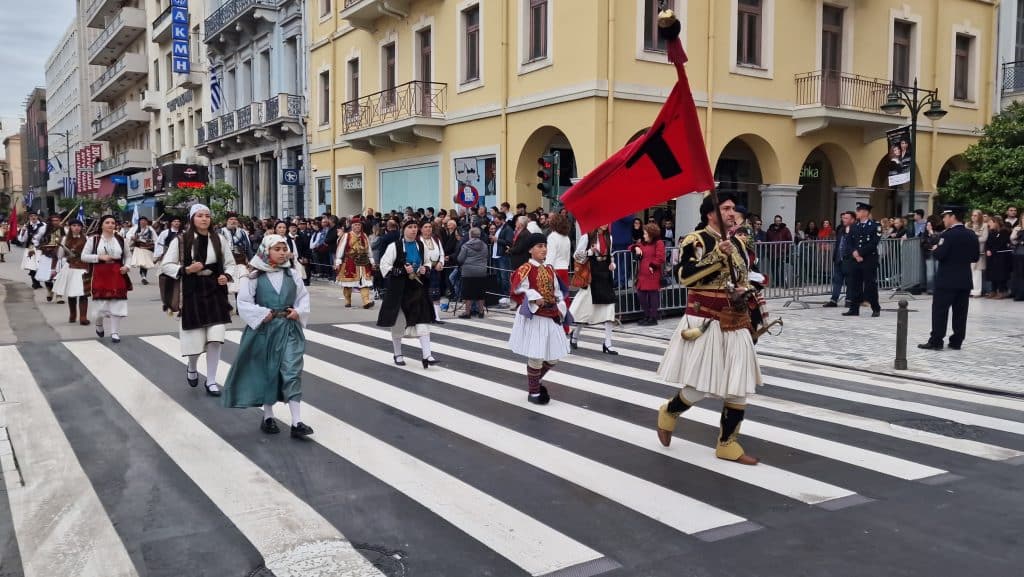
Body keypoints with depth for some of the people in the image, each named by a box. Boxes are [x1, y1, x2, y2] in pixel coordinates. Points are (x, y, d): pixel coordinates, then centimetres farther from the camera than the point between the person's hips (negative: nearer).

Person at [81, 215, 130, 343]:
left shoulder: (120, 239, 6)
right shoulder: (94, 239, 0)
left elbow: (127, 256, 17)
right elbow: (84, 256, 0)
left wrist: (126, 266, -2)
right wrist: (99, 257, -13)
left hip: (117, 274, 2)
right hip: (100, 274, -2)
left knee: (117, 303, -1)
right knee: (100, 303, 1)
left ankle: (114, 332, 6)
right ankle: (99, 325, 32)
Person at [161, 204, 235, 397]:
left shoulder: (219, 239, 3)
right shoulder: (181, 240, -3)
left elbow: (229, 264, 11)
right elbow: (165, 265, 0)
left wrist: (226, 276, -9)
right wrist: (186, 270, -15)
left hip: (215, 291, 2)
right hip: (192, 292, -1)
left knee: (215, 339, -3)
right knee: (195, 338, 3)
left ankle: (211, 381, 10)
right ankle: (192, 368, 36)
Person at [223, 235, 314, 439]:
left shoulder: (293, 275, 3)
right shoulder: (254, 277, -5)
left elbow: (304, 297, 10)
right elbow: (243, 303, -6)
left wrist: (298, 311, -7)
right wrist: (262, 314, -16)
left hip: (289, 330, 1)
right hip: (263, 330, -1)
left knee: (292, 372, -6)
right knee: (266, 372, 10)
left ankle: (297, 422, -6)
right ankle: (268, 417, 27)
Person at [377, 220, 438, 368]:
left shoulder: (421, 246, 6)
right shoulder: (394, 246, -8)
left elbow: (427, 263, 21)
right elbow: (384, 266, -10)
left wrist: (425, 269, -2)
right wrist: (403, 270, -21)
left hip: (417, 288, 3)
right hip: (398, 289, -3)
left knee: (423, 320, -8)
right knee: (397, 321, 7)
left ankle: (426, 355, -9)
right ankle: (398, 354, 24)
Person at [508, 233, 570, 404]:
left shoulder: (549, 270, 11)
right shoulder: (525, 269, -10)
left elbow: (556, 292, 18)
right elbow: (518, 292, -16)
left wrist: (560, 309, 6)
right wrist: (534, 299, -26)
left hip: (551, 316, 7)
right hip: (533, 317, -7)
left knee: (553, 355, 10)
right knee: (536, 356, -3)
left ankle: (536, 381, 33)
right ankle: (533, 392, 14)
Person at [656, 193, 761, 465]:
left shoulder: (737, 244, 13)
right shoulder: (695, 241, -8)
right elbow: (685, 276, -21)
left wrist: (744, 290, 1)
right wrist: (717, 256, -24)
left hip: (735, 322, 7)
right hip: (705, 322, -7)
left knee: (739, 385, 4)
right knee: (700, 386, -6)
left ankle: (727, 444, 17)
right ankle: (668, 413, 26)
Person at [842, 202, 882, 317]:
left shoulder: (875, 226, -3)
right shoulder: (854, 227, 13)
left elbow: (873, 244, -12)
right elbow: (849, 243, 8)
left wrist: (860, 252, -14)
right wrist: (854, 253, -9)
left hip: (869, 260, -5)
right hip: (855, 260, 5)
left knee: (870, 285, -1)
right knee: (854, 285, 4)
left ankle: (876, 309, 11)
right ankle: (854, 309, 10)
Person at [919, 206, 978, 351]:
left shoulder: (948, 234, -14)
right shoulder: (972, 235, 8)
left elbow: (939, 255, -20)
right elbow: (975, 258, 12)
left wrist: (934, 250, 0)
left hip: (947, 280, -7)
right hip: (965, 280, 7)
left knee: (940, 311, -2)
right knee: (960, 312, 8)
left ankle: (936, 341, -2)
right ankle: (957, 341, 11)